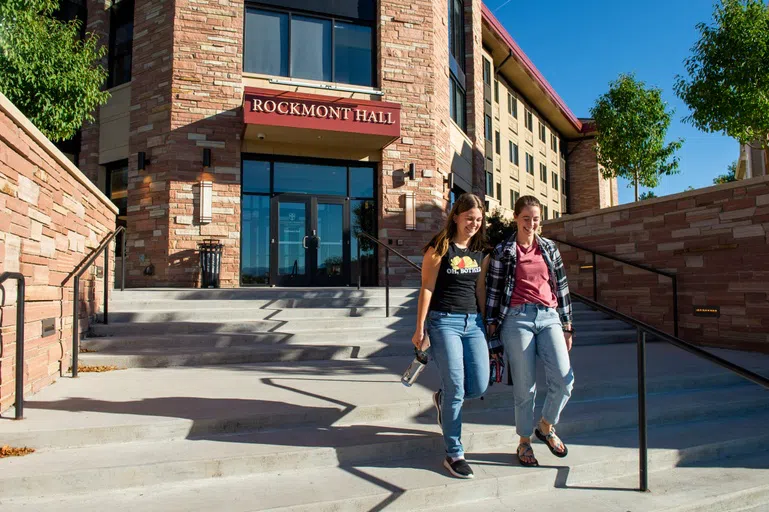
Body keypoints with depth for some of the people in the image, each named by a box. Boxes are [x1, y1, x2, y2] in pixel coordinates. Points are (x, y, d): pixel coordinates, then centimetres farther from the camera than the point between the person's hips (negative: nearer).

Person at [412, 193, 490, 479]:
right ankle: (454, 454, 8)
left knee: (479, 387, 1)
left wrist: (485, 322, 16)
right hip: (444, 321, -6)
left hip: (473, 322, 6)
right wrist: (420, 329, -10)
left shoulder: (480, 251, 11)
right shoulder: (440, 248, -6)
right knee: (456, 389, -6)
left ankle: (442, 398, 33)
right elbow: (427, 288, -8)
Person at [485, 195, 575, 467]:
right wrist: (492, 327, 0)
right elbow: (493, 290, 2)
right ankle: (524, 442, 21)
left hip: (549, 317, 3)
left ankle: (546, 426, 19)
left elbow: (561, 286, 16)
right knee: (525, 386, 1)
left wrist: (567, 325, 15)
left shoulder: (549, 248, 14)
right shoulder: (502, 251, 3)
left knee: (564, 380, -9)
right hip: (517, 319, -3)